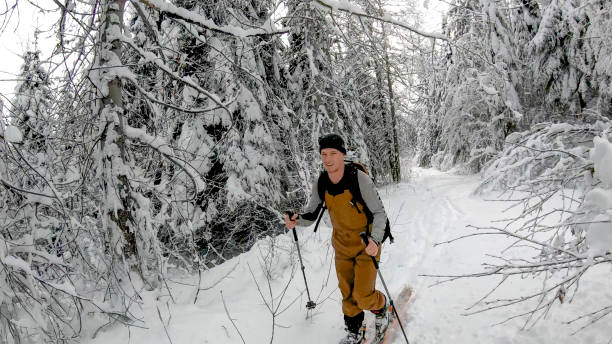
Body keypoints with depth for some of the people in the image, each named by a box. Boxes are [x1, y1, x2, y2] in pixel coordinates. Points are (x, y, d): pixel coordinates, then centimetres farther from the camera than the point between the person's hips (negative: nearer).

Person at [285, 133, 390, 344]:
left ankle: (381, 309, 29)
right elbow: (310, 215, -4)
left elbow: (379, 213, -20)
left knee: (363, 296, -5)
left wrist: (375, 240, -37)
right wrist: (296, 220, -26)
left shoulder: (359, 178, -25)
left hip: (367, 244, -4)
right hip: (342, 245, 5)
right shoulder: (320, 183, -11)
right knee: (347, 293, 14)